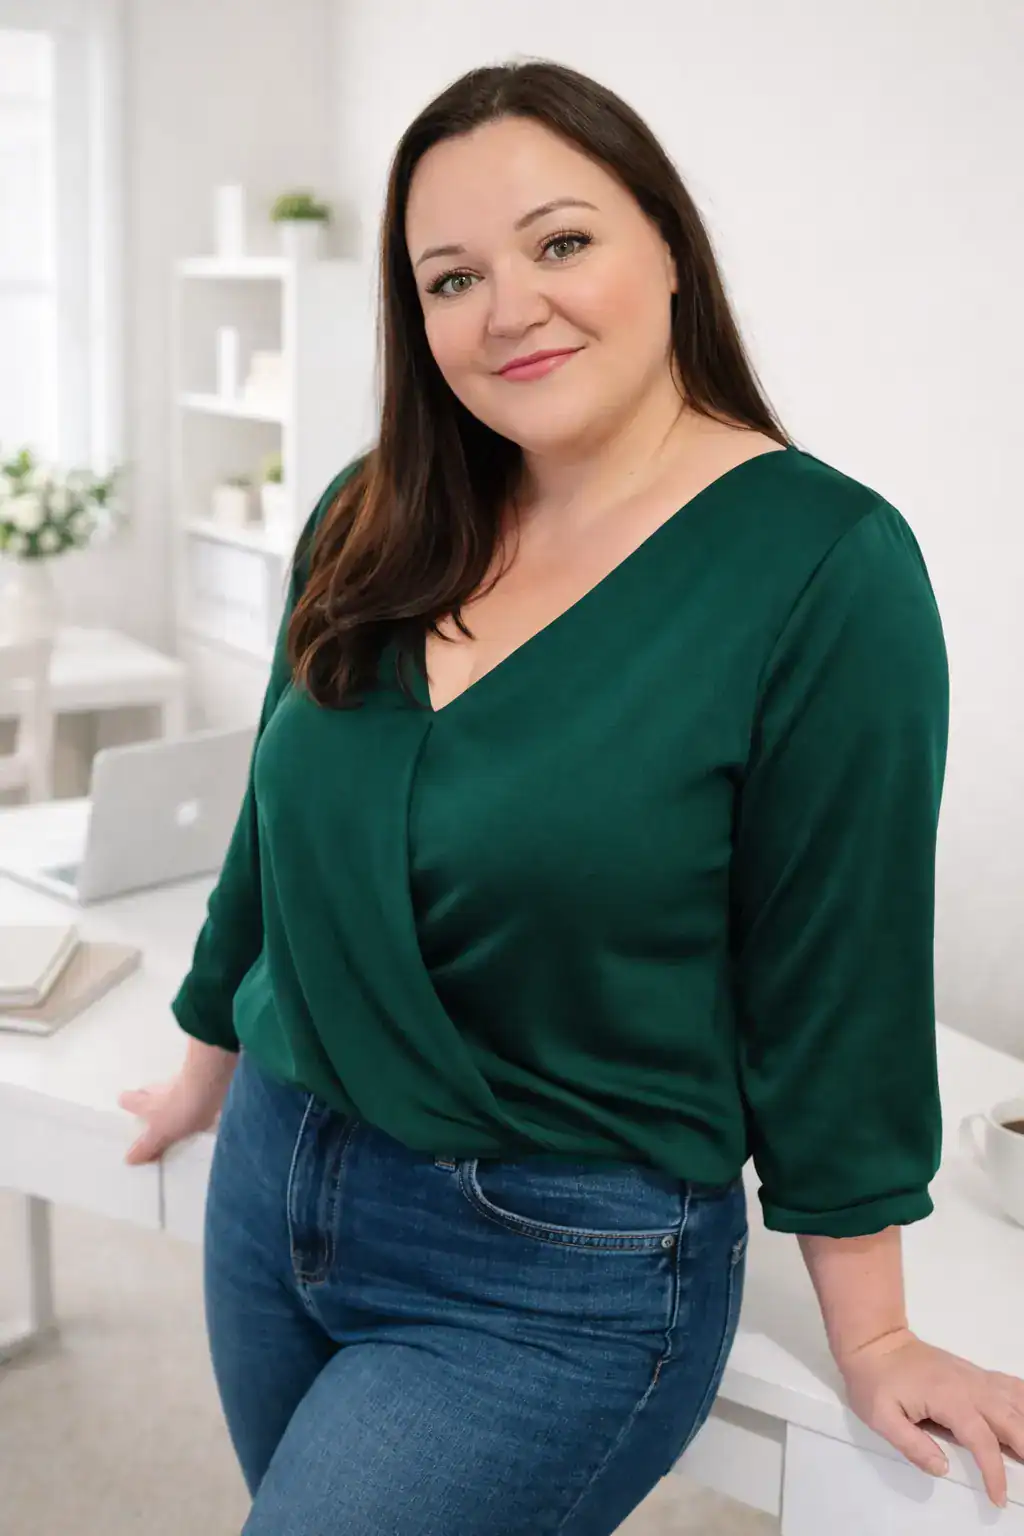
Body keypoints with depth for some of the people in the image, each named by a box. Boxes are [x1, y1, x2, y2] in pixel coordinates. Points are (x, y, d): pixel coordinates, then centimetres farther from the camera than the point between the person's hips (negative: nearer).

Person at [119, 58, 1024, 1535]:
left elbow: (831, 978, -12)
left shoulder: (827, 565, -15)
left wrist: (873, 1339, -7)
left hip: (558, 1284, -6)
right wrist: (210, 1066, 21)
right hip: (273, 1182, 6)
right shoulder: (370, 528, 0)